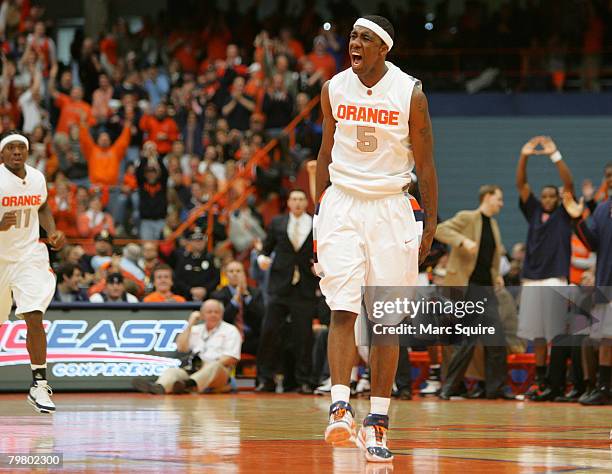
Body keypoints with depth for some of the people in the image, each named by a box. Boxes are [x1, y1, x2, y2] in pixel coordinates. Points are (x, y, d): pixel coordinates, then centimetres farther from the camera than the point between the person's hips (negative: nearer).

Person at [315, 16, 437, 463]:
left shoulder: (409, 94, -6)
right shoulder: (334, 89, 2)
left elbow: (425, 163, -1)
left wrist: (431, 223, -3)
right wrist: (319, 208, 12)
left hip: (390, 208, -1)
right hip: (342, 205, 1)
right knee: (343, 311, -11)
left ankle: (378, 421, 6)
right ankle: (340, 408, -19)